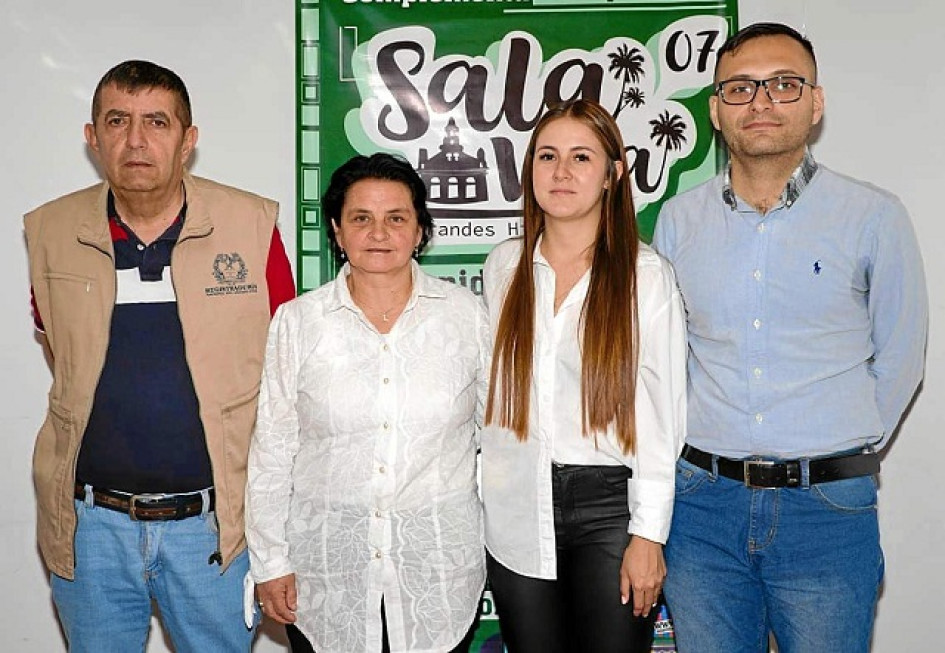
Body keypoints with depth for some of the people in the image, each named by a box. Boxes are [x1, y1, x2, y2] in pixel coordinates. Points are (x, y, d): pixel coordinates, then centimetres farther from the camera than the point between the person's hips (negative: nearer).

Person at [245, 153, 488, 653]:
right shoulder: (297, 322, -2)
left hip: (440, 570, 0)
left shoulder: (465, 314, -1)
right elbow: (271, 451, 1)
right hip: (326, 570, 0)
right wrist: (270, 561, 2)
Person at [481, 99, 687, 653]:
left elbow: (664, 414, -5)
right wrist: (478, 498, 8)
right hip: (516, 510, 3)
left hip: (610, 506, -3)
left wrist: (648, 533, -9)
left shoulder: (646, 273, -4)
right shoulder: (504, 265, 7)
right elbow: (490, 388, 12)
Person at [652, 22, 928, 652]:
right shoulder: (678, 219, 4)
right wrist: (712, 459, 7)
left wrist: (845, 454, 5)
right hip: (703, 504, 2)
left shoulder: (874, 216, -3)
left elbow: (899, 359, 5)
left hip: (828, 510, -2)